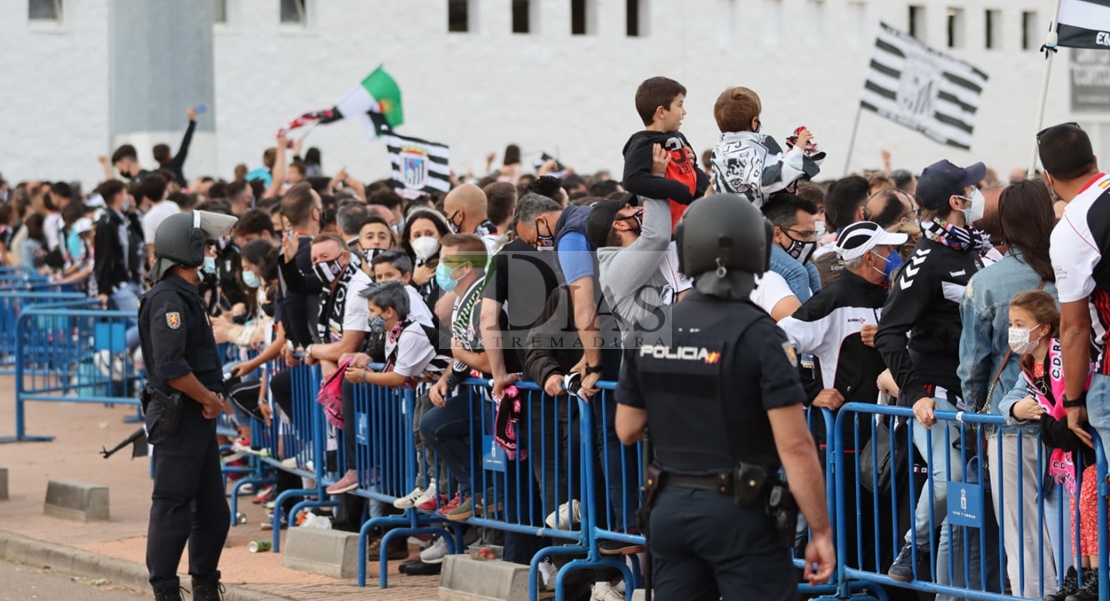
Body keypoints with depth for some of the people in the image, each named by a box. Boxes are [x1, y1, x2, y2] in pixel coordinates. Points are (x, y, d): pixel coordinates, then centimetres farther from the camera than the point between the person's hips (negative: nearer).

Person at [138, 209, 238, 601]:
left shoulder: (186, 296, 15)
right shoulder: (167, 300, -17)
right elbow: (171, 368, -25)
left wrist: (211, 399, 9)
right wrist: (210, 399, -14)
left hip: (198, 418, 10)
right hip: (177, 419, -10)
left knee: (212, 510, 14)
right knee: (172, 509, -5)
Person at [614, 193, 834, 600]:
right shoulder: (759, 337, -14)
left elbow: (627, 430, 10)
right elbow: (794, 446, -17)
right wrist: (821, 531, -12)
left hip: (670, 509, 5)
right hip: (739, 513, -5)